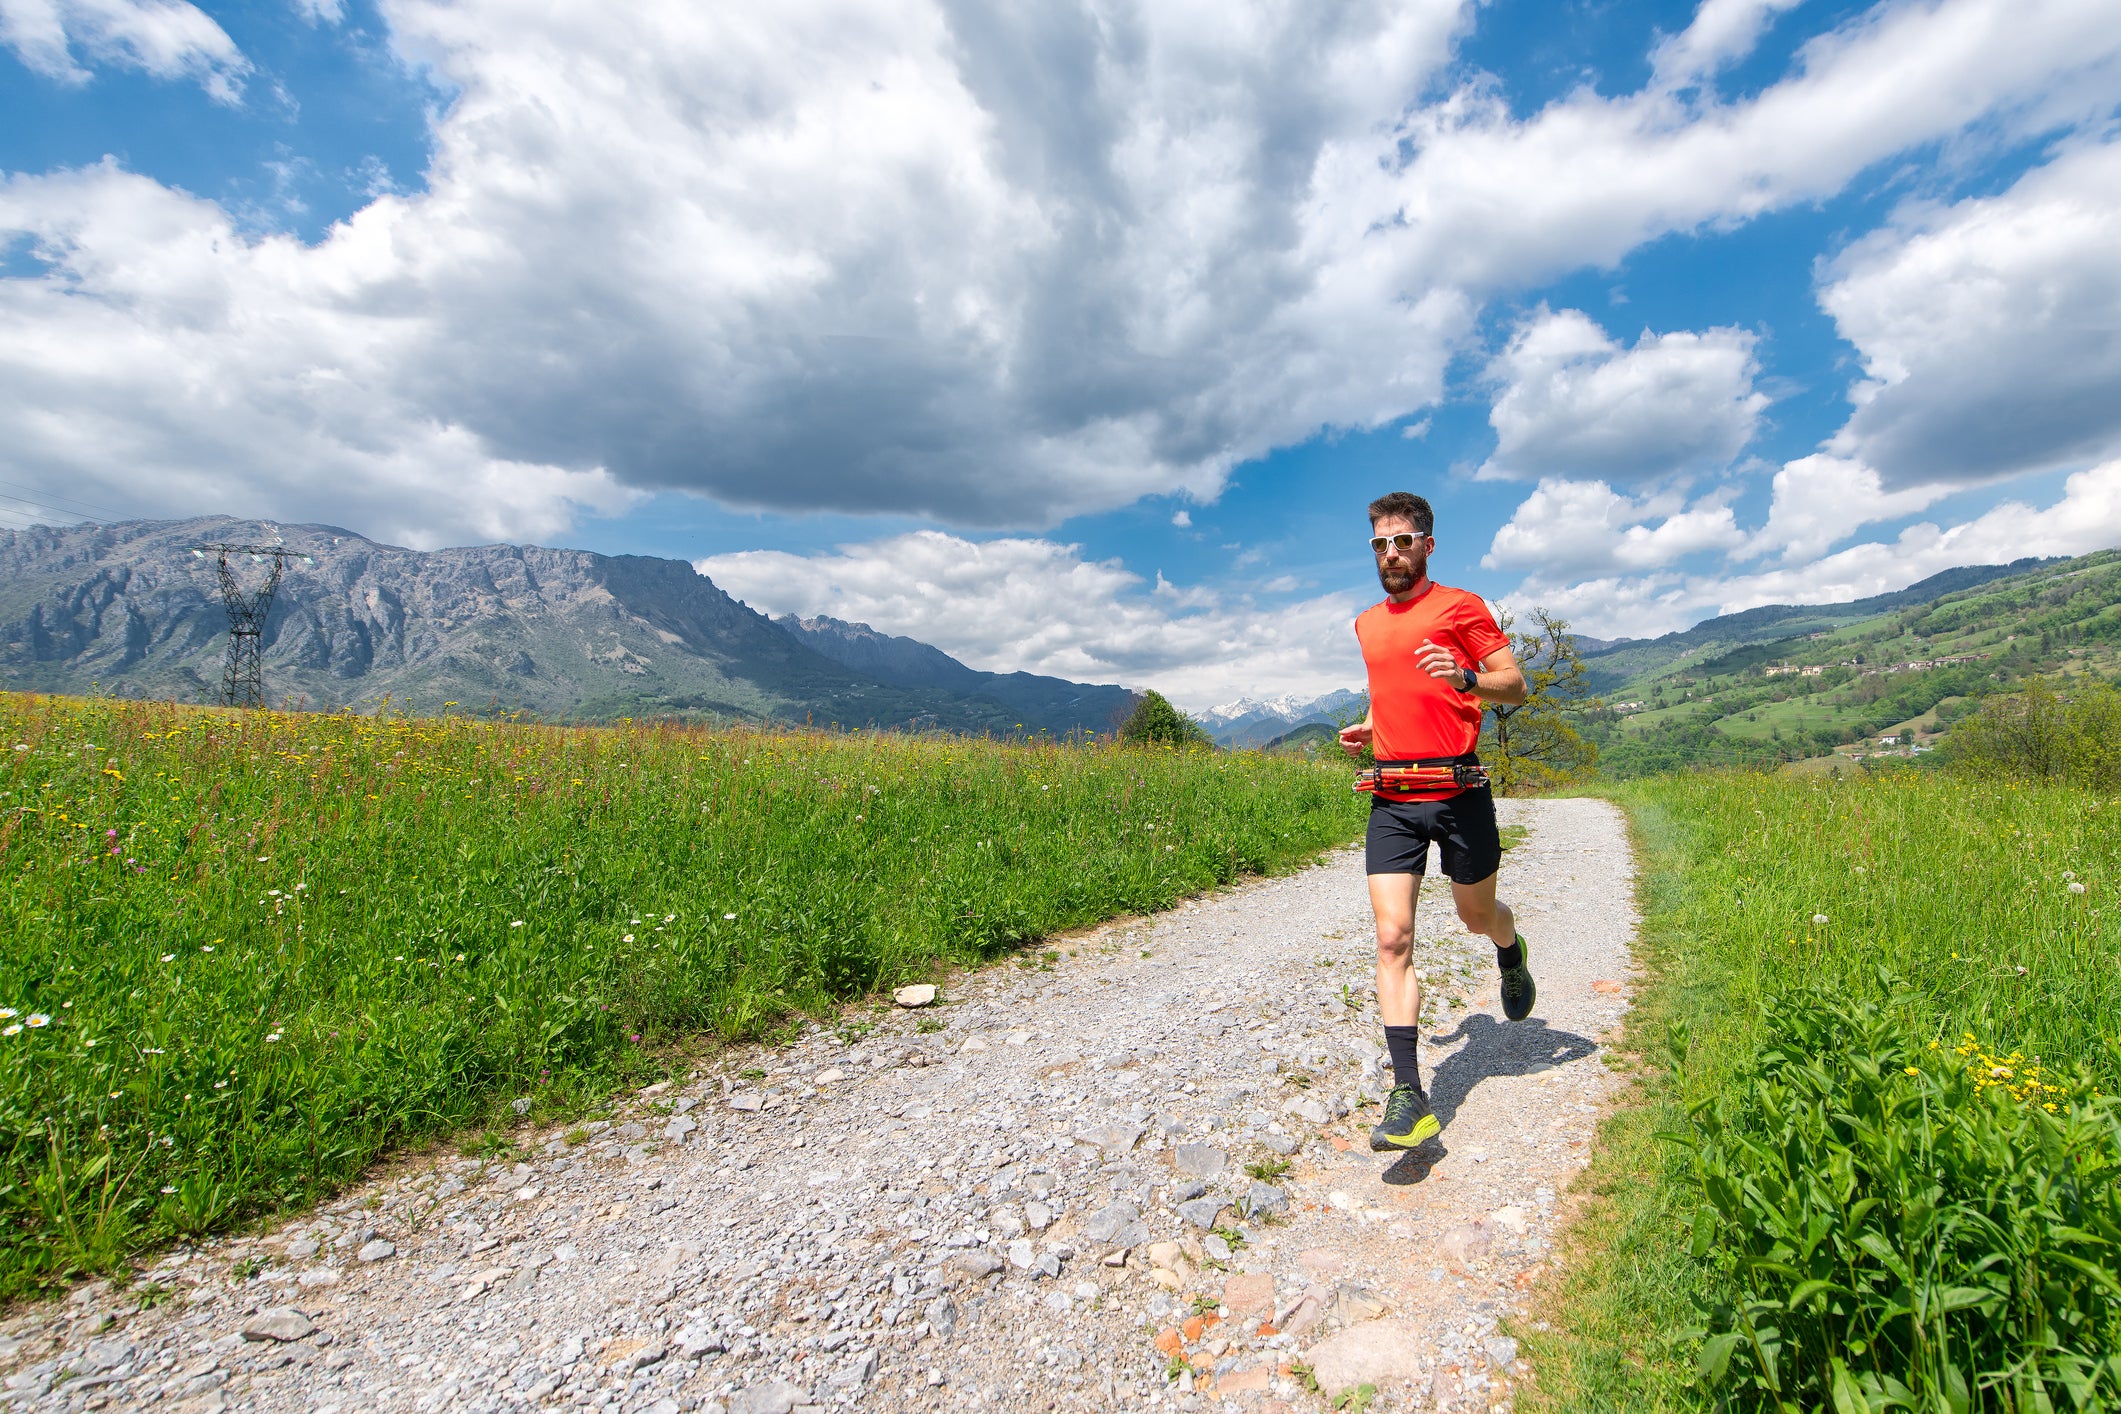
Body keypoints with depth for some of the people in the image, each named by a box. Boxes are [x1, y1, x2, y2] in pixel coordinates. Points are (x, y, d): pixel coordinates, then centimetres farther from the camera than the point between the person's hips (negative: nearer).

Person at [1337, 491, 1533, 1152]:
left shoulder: (1459, 606, -1)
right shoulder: (1366, 624, 15)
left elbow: (1516, 684, -3)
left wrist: (1463, 677, -22)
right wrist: (1368, 726, 12)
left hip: (1458, 791, -3)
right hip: (1392, 799, 4)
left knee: (1476, 915, 16)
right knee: (1393, 938, -8)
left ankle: (1512, 954, 55)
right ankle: (1409, 1096, -7)